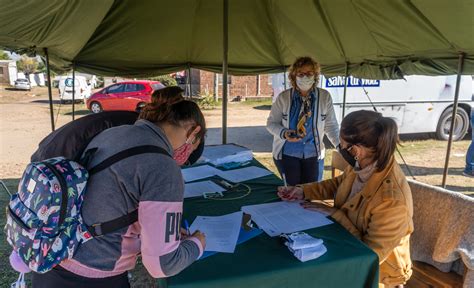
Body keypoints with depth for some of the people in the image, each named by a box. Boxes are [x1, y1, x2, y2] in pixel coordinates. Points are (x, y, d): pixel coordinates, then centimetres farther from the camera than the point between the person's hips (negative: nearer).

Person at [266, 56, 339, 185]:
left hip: (313, 155, 1)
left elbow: (331, 125, 1)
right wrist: (284, 133, -21)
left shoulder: (325, 97, -6)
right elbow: (271, 123, -1)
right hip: (287, 154, -1)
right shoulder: (283, 97, -8)